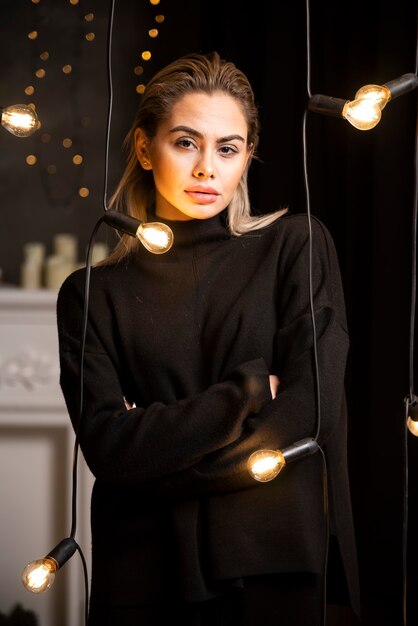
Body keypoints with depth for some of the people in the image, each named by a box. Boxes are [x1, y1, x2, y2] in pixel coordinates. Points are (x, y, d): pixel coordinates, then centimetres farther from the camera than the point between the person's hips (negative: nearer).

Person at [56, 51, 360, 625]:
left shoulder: (295, 245, 2)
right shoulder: (93, 294, 4)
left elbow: (310, 407, -9)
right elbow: (106, 444, -9)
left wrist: (159, 441, -10)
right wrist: (249, 391, -12)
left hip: (275, 564, 0)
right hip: (144, 578, 1)